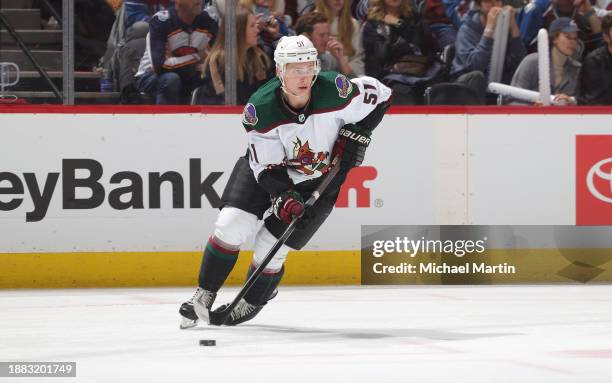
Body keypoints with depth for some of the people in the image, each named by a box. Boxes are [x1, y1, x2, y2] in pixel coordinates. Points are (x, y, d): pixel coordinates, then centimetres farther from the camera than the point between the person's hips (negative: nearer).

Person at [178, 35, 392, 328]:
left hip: (318, 179, -1)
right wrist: (282, 197, -36)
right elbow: (267, 167, -20)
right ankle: (204, 297, 1)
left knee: (270, 246, -5)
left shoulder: (335, 91, -29)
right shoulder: (260, 109, -27)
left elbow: (379, 95, -11)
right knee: (231, 224, -15)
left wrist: (355, 135, -17)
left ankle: (251, 303, 22)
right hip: (265, 165, 1)